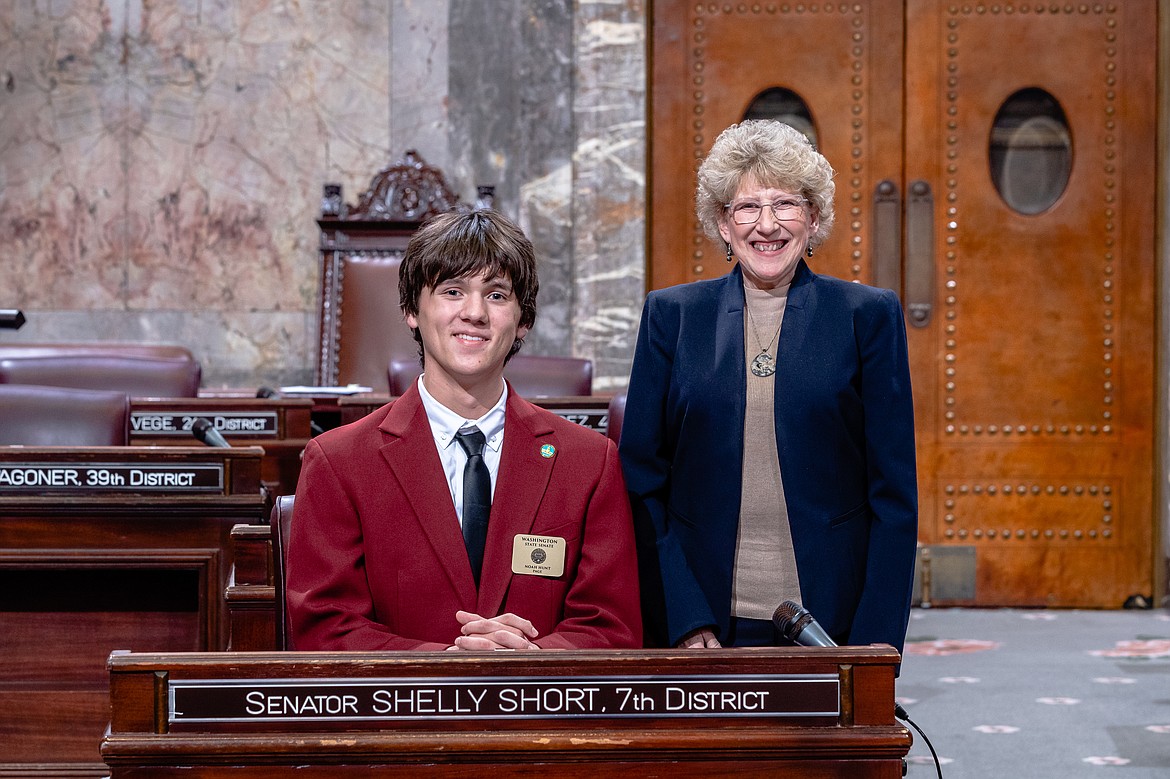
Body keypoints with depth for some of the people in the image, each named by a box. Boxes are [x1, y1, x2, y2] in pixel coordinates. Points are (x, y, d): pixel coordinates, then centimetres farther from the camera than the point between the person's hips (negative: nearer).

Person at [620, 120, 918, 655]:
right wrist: (685, 621, -6)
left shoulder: (870, 315, 5)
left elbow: (894, 491, 3)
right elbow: (641, 480, 4)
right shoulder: (671, 315, 7)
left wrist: (878, 638, -6)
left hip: (833, 623, 0)